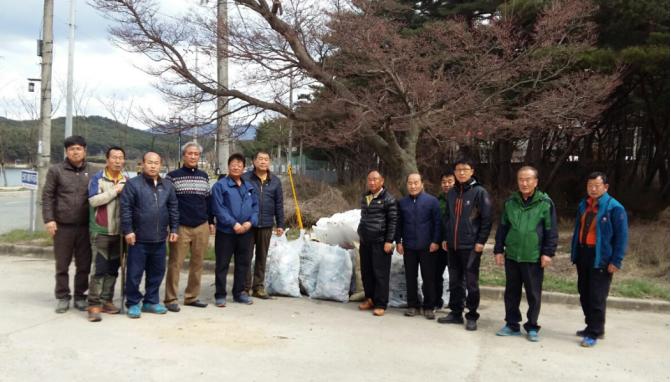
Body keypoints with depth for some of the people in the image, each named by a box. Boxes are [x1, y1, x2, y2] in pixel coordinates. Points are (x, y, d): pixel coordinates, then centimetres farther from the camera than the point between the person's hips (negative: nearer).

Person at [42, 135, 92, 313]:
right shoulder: (56, 170, 2)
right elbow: (47, 196, 1)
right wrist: (49, 219, -8)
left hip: (85, 226, 2)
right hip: (63, 226, -1)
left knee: (84, 265, 7)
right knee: (62, 265, 6)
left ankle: (80, 296, 19)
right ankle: (62, 297, 17)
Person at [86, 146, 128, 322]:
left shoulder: (126, 181, 10)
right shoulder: (98, 178, -4)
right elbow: (94, 200, -19)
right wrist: (115, 190, -17)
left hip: (119, 231, 5)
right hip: (101, 231, -5)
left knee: (113, 268, 10)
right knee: (100, 268, -7)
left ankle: (107, 300, 19)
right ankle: (94, 304, -2)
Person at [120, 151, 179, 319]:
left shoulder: (167, 186, 10)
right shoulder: (133, 184, -5)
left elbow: (173, 209, 13)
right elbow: (125, 209, -8)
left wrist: (174, 229, 8)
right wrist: (128, 230, -13)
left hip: (159, 239, 5)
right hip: (139, 238, -4)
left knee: (156, 273, 12)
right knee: (134, 273, 2)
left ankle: (151, 301, 25)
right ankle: (133, 303, 15)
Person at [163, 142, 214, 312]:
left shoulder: (204, 176, 13)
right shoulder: (172, 176, 0)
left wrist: (211, 222, 17)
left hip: (202, 227, 4)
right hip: (180, 227, -4)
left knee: (197, 263, 7)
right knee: (175, 264, -2)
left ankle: (191, 297, 17)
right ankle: (170, 299, 4)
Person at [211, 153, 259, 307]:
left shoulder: (249, 187, 12)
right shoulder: (220, 185, -6)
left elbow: (255, 206, 10)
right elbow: (218, 208, -13)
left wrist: (250, 222, -8)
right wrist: (234, 223, -18)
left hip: (246, 232, 5)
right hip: (226, 231, -5)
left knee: (243, 263, 12)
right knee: (222, 264, 2)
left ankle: (239, 292, 25)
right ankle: (220, 295, 11)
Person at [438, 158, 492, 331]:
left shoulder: (479, 192, -6)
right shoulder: (452, 193, 11)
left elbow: (487, 219, -9)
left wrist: (481, 241, -13)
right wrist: (445, 238, 13)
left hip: (471, 246, -6)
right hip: (452, 245, 6)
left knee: (471, 283, 0)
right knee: (455, 281, 12)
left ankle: (472, 316, 10)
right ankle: (456, 312, 22)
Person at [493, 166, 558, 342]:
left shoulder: (545, 203, -4)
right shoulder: (510, 202, 6)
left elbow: (551, 231, -4)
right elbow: (502, 228, 11)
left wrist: (548, 253, -9)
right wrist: (499, 250, 7)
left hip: (534, 258, -3)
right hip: (512, 256, 4)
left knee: (533, 294, 5)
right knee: (511, 292, 11)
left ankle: (532, 327, 18)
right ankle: (512, 325, 23)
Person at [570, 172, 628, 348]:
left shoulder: (614, 208, -10)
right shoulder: (583, 205, 9)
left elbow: (622, 236, -10)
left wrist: (616, 261, -13)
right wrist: (574, 254, 12)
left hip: (601, 259, -7)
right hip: (583, 255, 7)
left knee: (597, 298, -3)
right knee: (584, 294, 15)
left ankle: (594, 334, 6)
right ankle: (593, 326, 29)